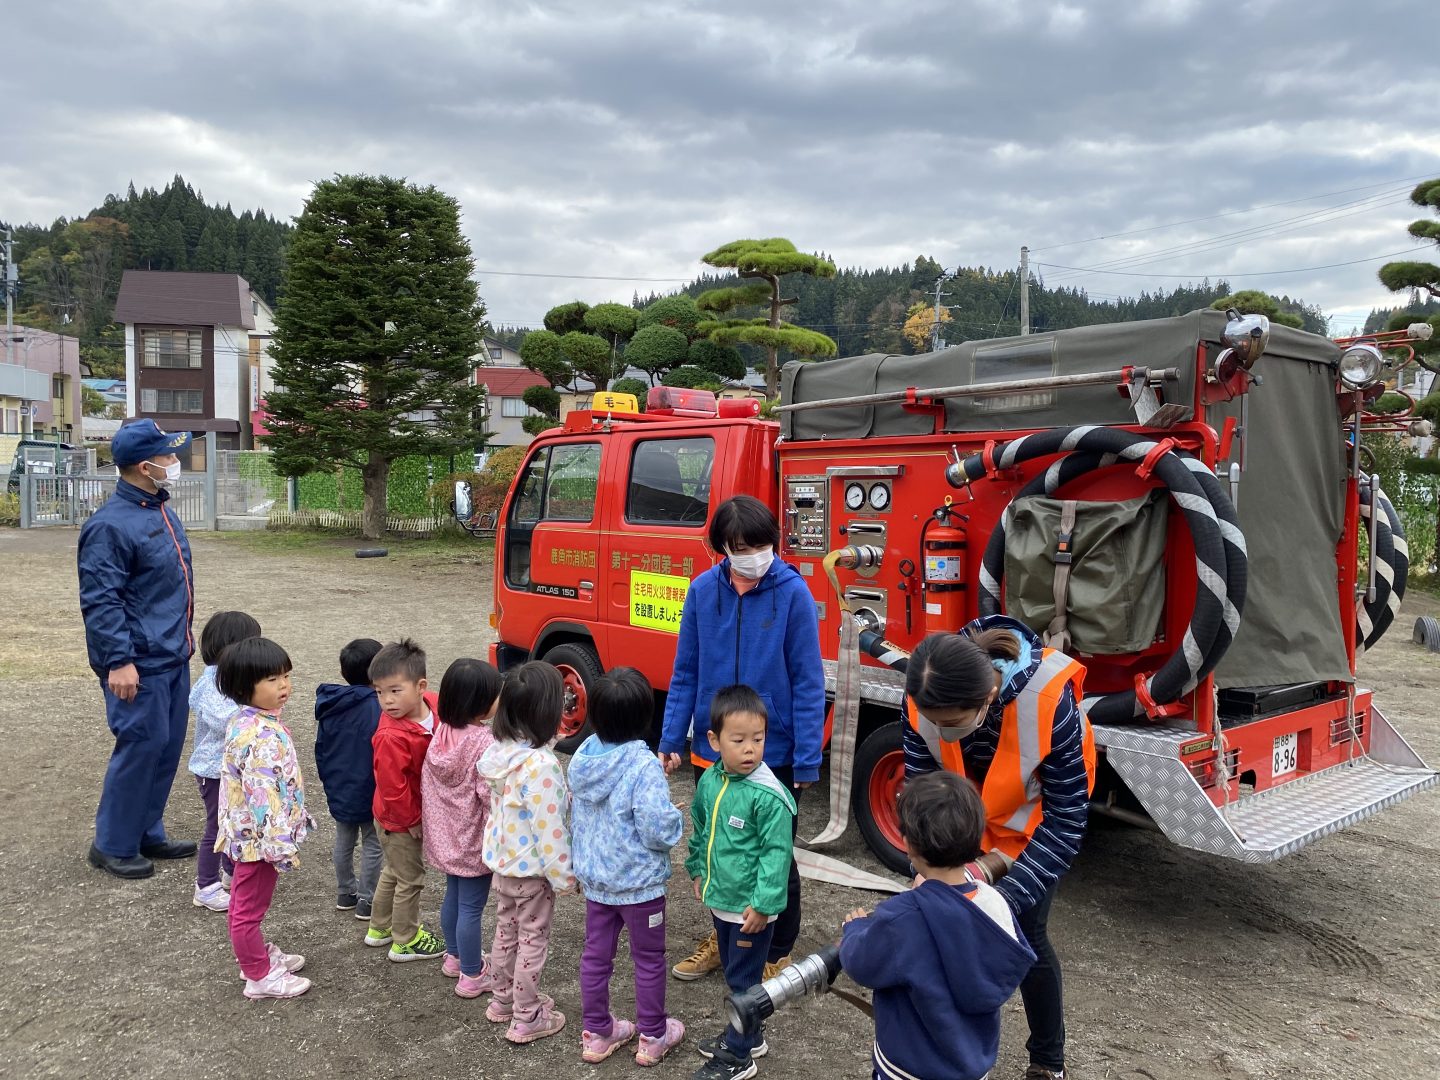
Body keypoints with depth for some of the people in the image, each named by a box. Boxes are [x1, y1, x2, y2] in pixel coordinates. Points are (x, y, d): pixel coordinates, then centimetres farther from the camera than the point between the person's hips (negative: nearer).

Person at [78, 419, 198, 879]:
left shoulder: (161, 510, 11)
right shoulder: (111, 524, -18)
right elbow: (100, 601, -20)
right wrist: (119, 661, -23)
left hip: (173, 656, 9)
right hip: (139, 663, -9)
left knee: (168, 746, 14)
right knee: (140, 747, -2)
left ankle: (148, 834, 28)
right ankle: (113, 846, 15)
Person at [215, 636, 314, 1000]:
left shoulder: (251, 721, 3)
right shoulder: (258, 735, -29)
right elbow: (263, 794, -31)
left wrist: (297, 817, 23)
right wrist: (281, 844, -28)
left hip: (250, 833, 10)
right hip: (260, 835, -10)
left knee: (247, 902, 25)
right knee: (250, 907, 7)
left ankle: (258, 954, 42)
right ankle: (261, 976, 21)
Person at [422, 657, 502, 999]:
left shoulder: (441, 733, -4)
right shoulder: (484, 743, -26)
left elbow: (426, 784, 6)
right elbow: (492, 797, -23)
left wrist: (432, 824, 18)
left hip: (447, 835, 8)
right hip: (475, 840, -7)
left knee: (453, 897, 23)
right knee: (471, 907, 5)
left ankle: (455, 956, 41)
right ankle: (472, 977, 18)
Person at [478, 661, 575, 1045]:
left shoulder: (499, 752, -5)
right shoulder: (541, 764, -29)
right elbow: (548, 828, -25)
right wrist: (565, 875, -15)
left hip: (503, 860, 8)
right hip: (532, 868, -7)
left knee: (506, 932, 23)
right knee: (532, 940, 9)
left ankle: (504, 1000, 41)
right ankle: (527, 1019, 23)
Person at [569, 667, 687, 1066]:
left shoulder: (581, 757, -6)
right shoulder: (645, 767, -26)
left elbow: (576, 817, 7)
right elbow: (660, 832, -27)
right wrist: (677, 818, -5)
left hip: (593, 878, 6)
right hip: (639, 882, -5)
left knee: (595, 955, 18)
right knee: (649, 960, 13)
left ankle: (596, 1033, 33)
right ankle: (653, 1037, 28)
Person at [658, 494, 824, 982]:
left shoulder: (793, 592, -13)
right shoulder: (703, 590, -4)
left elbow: (808, 682, -12)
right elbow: (686, 672, 3)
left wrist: (808, 759, -13)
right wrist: (671, 740, 1)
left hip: (775, 753, -3)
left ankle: (777, 955, 32)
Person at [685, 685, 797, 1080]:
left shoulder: (768, 796, -24)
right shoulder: (709, 781, -3)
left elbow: (777, 854, -21)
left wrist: (763, 904, -20)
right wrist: (698, 870, 16)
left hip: (751, 906, -7)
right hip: (720, 898, 7)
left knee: (744, 978, 7)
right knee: (732, 970, 22)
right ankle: (748, 1035, 42)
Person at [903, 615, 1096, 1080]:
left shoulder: (1048, 700, -39)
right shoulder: (924, 698, -29)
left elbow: (1065, 820, -30)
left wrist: (1008, 897, -35)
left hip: (1035, 812, -3)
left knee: (1024, 932, -2)